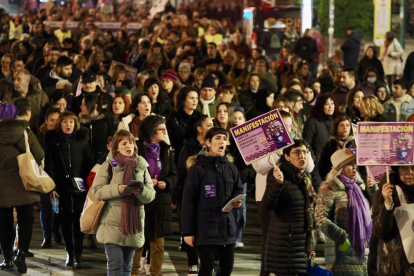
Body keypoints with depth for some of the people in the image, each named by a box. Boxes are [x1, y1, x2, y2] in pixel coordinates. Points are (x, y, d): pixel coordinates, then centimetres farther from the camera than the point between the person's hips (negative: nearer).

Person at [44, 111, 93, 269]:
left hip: (79, 187, 0)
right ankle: (69, 253, 12)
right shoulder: (54, 141, 4)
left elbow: (89, 164, 6)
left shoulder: (82, 140, 6)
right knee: (66, 220, 4)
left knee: (78, 220, -5)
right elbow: (49, 166, 0)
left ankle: (78, 254, -4)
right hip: (62, 187, 0)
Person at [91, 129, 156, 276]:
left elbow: (151, 194, 6)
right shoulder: (109, 166, -1)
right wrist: (117, 189, -20)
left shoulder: (141, 166, 8)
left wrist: (141, 191, -17)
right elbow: (96, 191, -6)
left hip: (133, 224, 4)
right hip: (112, 224, -4)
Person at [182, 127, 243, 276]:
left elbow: (238, 190, 22)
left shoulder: (230, 168, 7)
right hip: (205, 228, -5)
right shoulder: (197, 169, -8)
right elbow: (188, 202, -9)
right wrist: (187, 231, -11)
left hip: (227, 226, 5)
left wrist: (236, 201, -3)